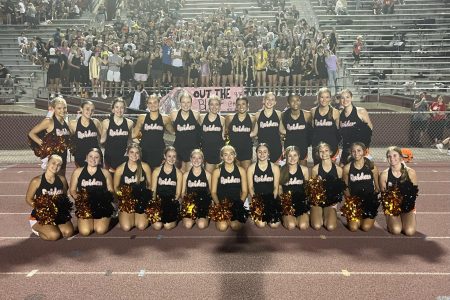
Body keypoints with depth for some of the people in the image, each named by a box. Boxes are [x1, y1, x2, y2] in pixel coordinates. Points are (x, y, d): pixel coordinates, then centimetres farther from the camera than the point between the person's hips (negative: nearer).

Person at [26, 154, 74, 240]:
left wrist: (65, 206, -5)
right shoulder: (37, 181, -9)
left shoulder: (62, 179, 3)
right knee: (54, 235, -24)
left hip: (58, 215, 4)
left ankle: (52, 227, 10)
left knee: (68, 232, -19)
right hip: (40, 216, -4)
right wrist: (39, 207, -17)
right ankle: (37, 228, 8)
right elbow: (28, 199, 0)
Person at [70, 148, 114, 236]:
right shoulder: (78, 171, 7)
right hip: (85, 205, 0)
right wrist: (78, 198, -11)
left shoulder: (105, 172, 8)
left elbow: (111, 191, 10)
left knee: (100, 230, -17)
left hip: (102, 205, 0)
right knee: (85, 232, -16)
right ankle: (88, 222, 19)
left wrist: (107, 197, -11)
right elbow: (72, 190, 8)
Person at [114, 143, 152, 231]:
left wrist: (146, 196, -6)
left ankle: (136, 216, 21)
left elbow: (150, 184, 7)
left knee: (141, 226, -15)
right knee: (126, 227, -15)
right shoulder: (120, 169, -4)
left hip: (141, 200, 0)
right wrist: (122, 194, -12)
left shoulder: (145, 167, -2)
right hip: (126, 200, 0)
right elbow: (116, 188, 6)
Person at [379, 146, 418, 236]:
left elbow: (414, 192, 2)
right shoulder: (384, 175, -8)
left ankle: (403, 220, 14)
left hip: (408, 207, 1)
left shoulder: (410, 172, -7)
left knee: (410, 231, -19)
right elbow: (383, 195, 0)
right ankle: (390, 222, 12)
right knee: (396, 230, -23)